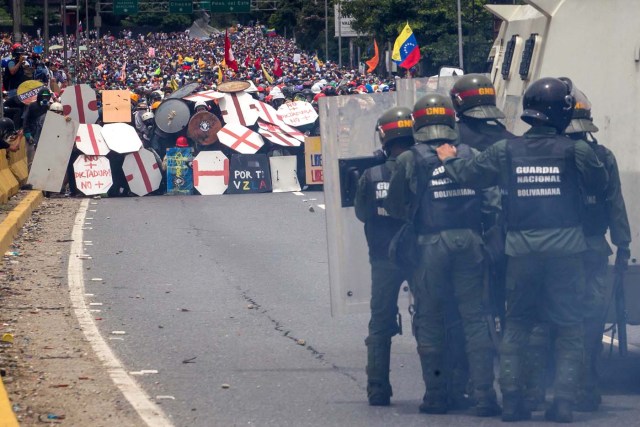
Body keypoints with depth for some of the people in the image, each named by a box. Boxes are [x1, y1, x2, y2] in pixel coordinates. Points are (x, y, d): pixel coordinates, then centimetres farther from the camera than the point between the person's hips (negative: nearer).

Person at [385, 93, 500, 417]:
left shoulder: (410, 161, 0)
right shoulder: (471, 155, 6)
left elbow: (394, 207, 5)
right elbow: (490, 199, 10)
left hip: (431, 245, -2)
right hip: (469, 242, 2)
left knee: (430, 321, 8)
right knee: (475, 318, 3)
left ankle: (436, 396, 9)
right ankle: (484, 394, -3)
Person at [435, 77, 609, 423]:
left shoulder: (505, 151, -3)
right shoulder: (575, 151, -8)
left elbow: (466, 176, 2)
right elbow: (599, 184, 7)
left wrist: (449, 160, 24)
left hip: (522, 251, 2)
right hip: (565, 249, -2)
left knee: (516, 326, 13)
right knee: (568, 329, 5)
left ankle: (511, 400, 7)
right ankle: (563, 402, -2)